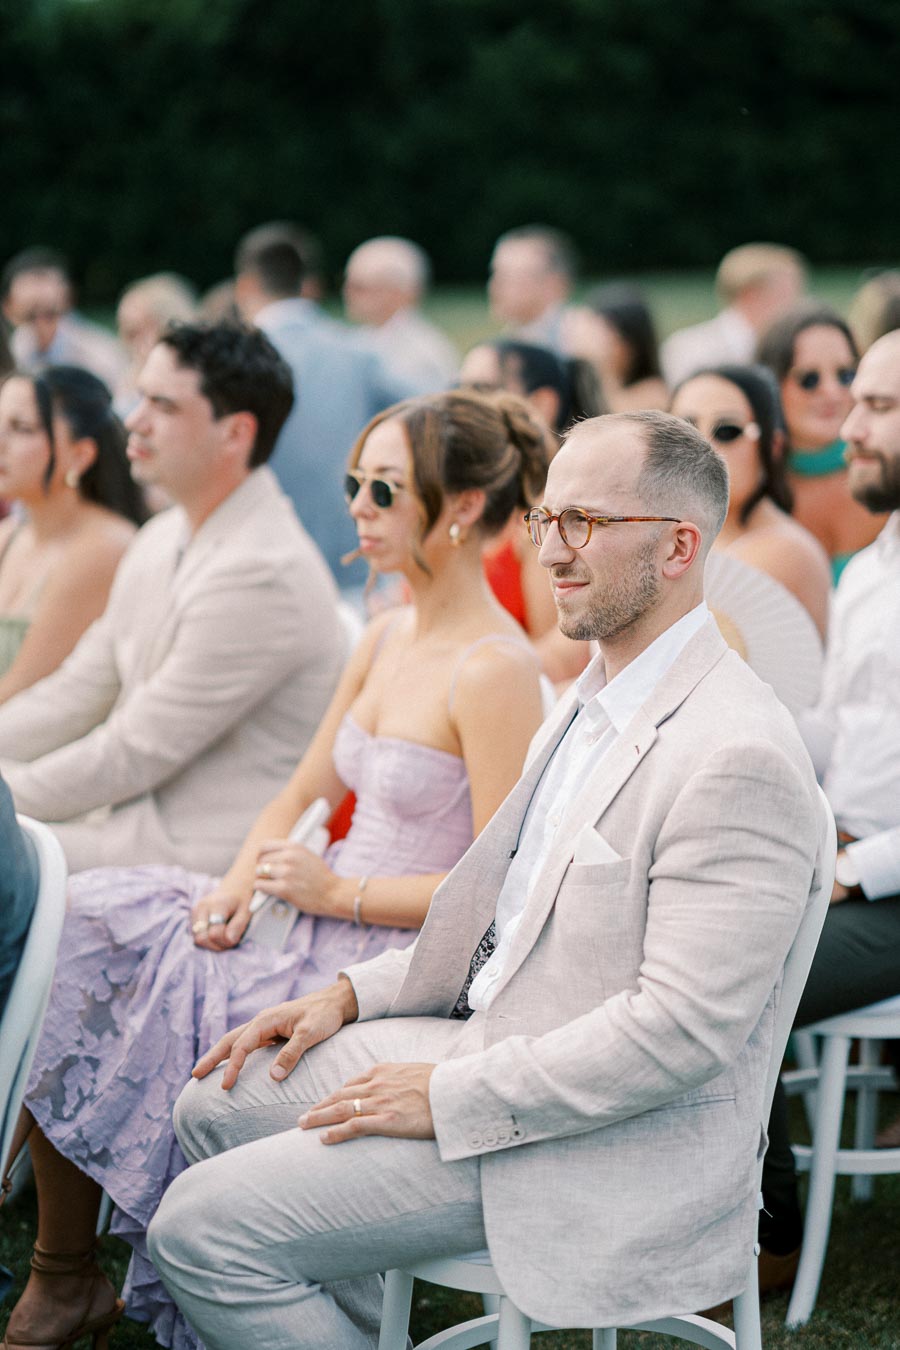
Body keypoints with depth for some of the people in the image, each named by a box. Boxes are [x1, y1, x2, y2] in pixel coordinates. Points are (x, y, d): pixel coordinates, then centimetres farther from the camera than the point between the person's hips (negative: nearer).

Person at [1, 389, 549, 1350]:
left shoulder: (493, 669, -17)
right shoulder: (388, 640, 11)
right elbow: (304, 793, 16)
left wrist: (336, 891, -16)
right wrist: (239, 885, -2)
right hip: (325, 946, 8)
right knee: (79, 925, -5)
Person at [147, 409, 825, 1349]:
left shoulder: (739, 758, -23)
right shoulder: (592, 699, 10)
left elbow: (682, 1031, -26)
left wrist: (452, 1096, -20)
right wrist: (351, 996, 8)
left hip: (621, 1146, -10)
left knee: (207, 1228, -14)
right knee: (218, 1107, 12)